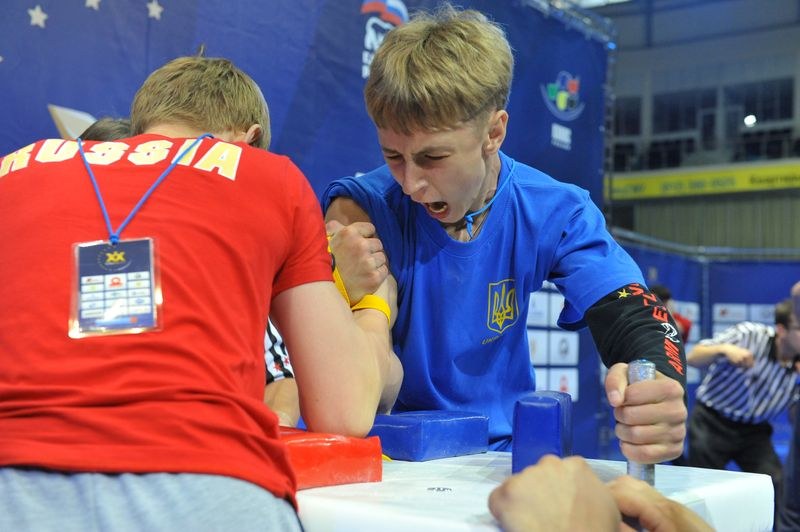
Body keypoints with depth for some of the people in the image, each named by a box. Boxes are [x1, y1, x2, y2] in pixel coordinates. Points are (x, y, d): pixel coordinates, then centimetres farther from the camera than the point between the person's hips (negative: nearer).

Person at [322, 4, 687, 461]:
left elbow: (637, 322, -18)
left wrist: (661, 389, -41)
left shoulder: (555, 214, -7)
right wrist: (358, 300, -31)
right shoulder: (362, 213, -13)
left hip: (504, 457, 2)